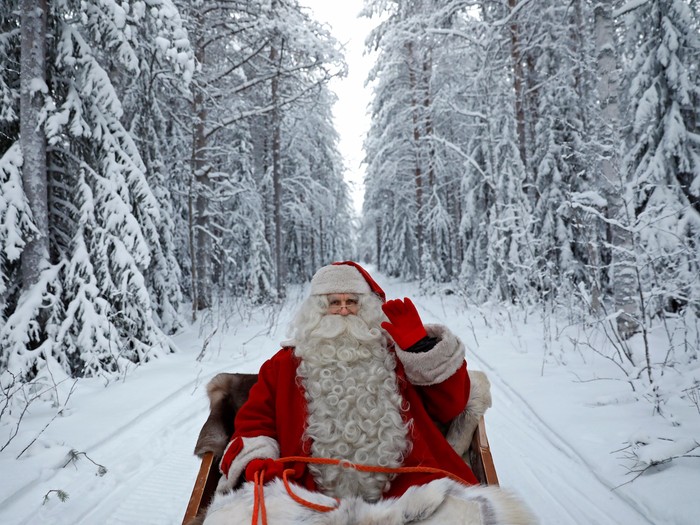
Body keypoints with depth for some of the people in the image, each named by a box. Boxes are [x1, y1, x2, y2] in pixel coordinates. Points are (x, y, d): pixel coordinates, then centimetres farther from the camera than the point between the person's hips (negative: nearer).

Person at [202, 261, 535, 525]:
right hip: (311, 495, -1)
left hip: (400, 490, 2)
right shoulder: (285, 364, 24)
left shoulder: (398, 356, 24)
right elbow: (253, 421, 20)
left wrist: (421, 346, 5)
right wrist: (256, 463, -2)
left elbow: (450, 405, 16)